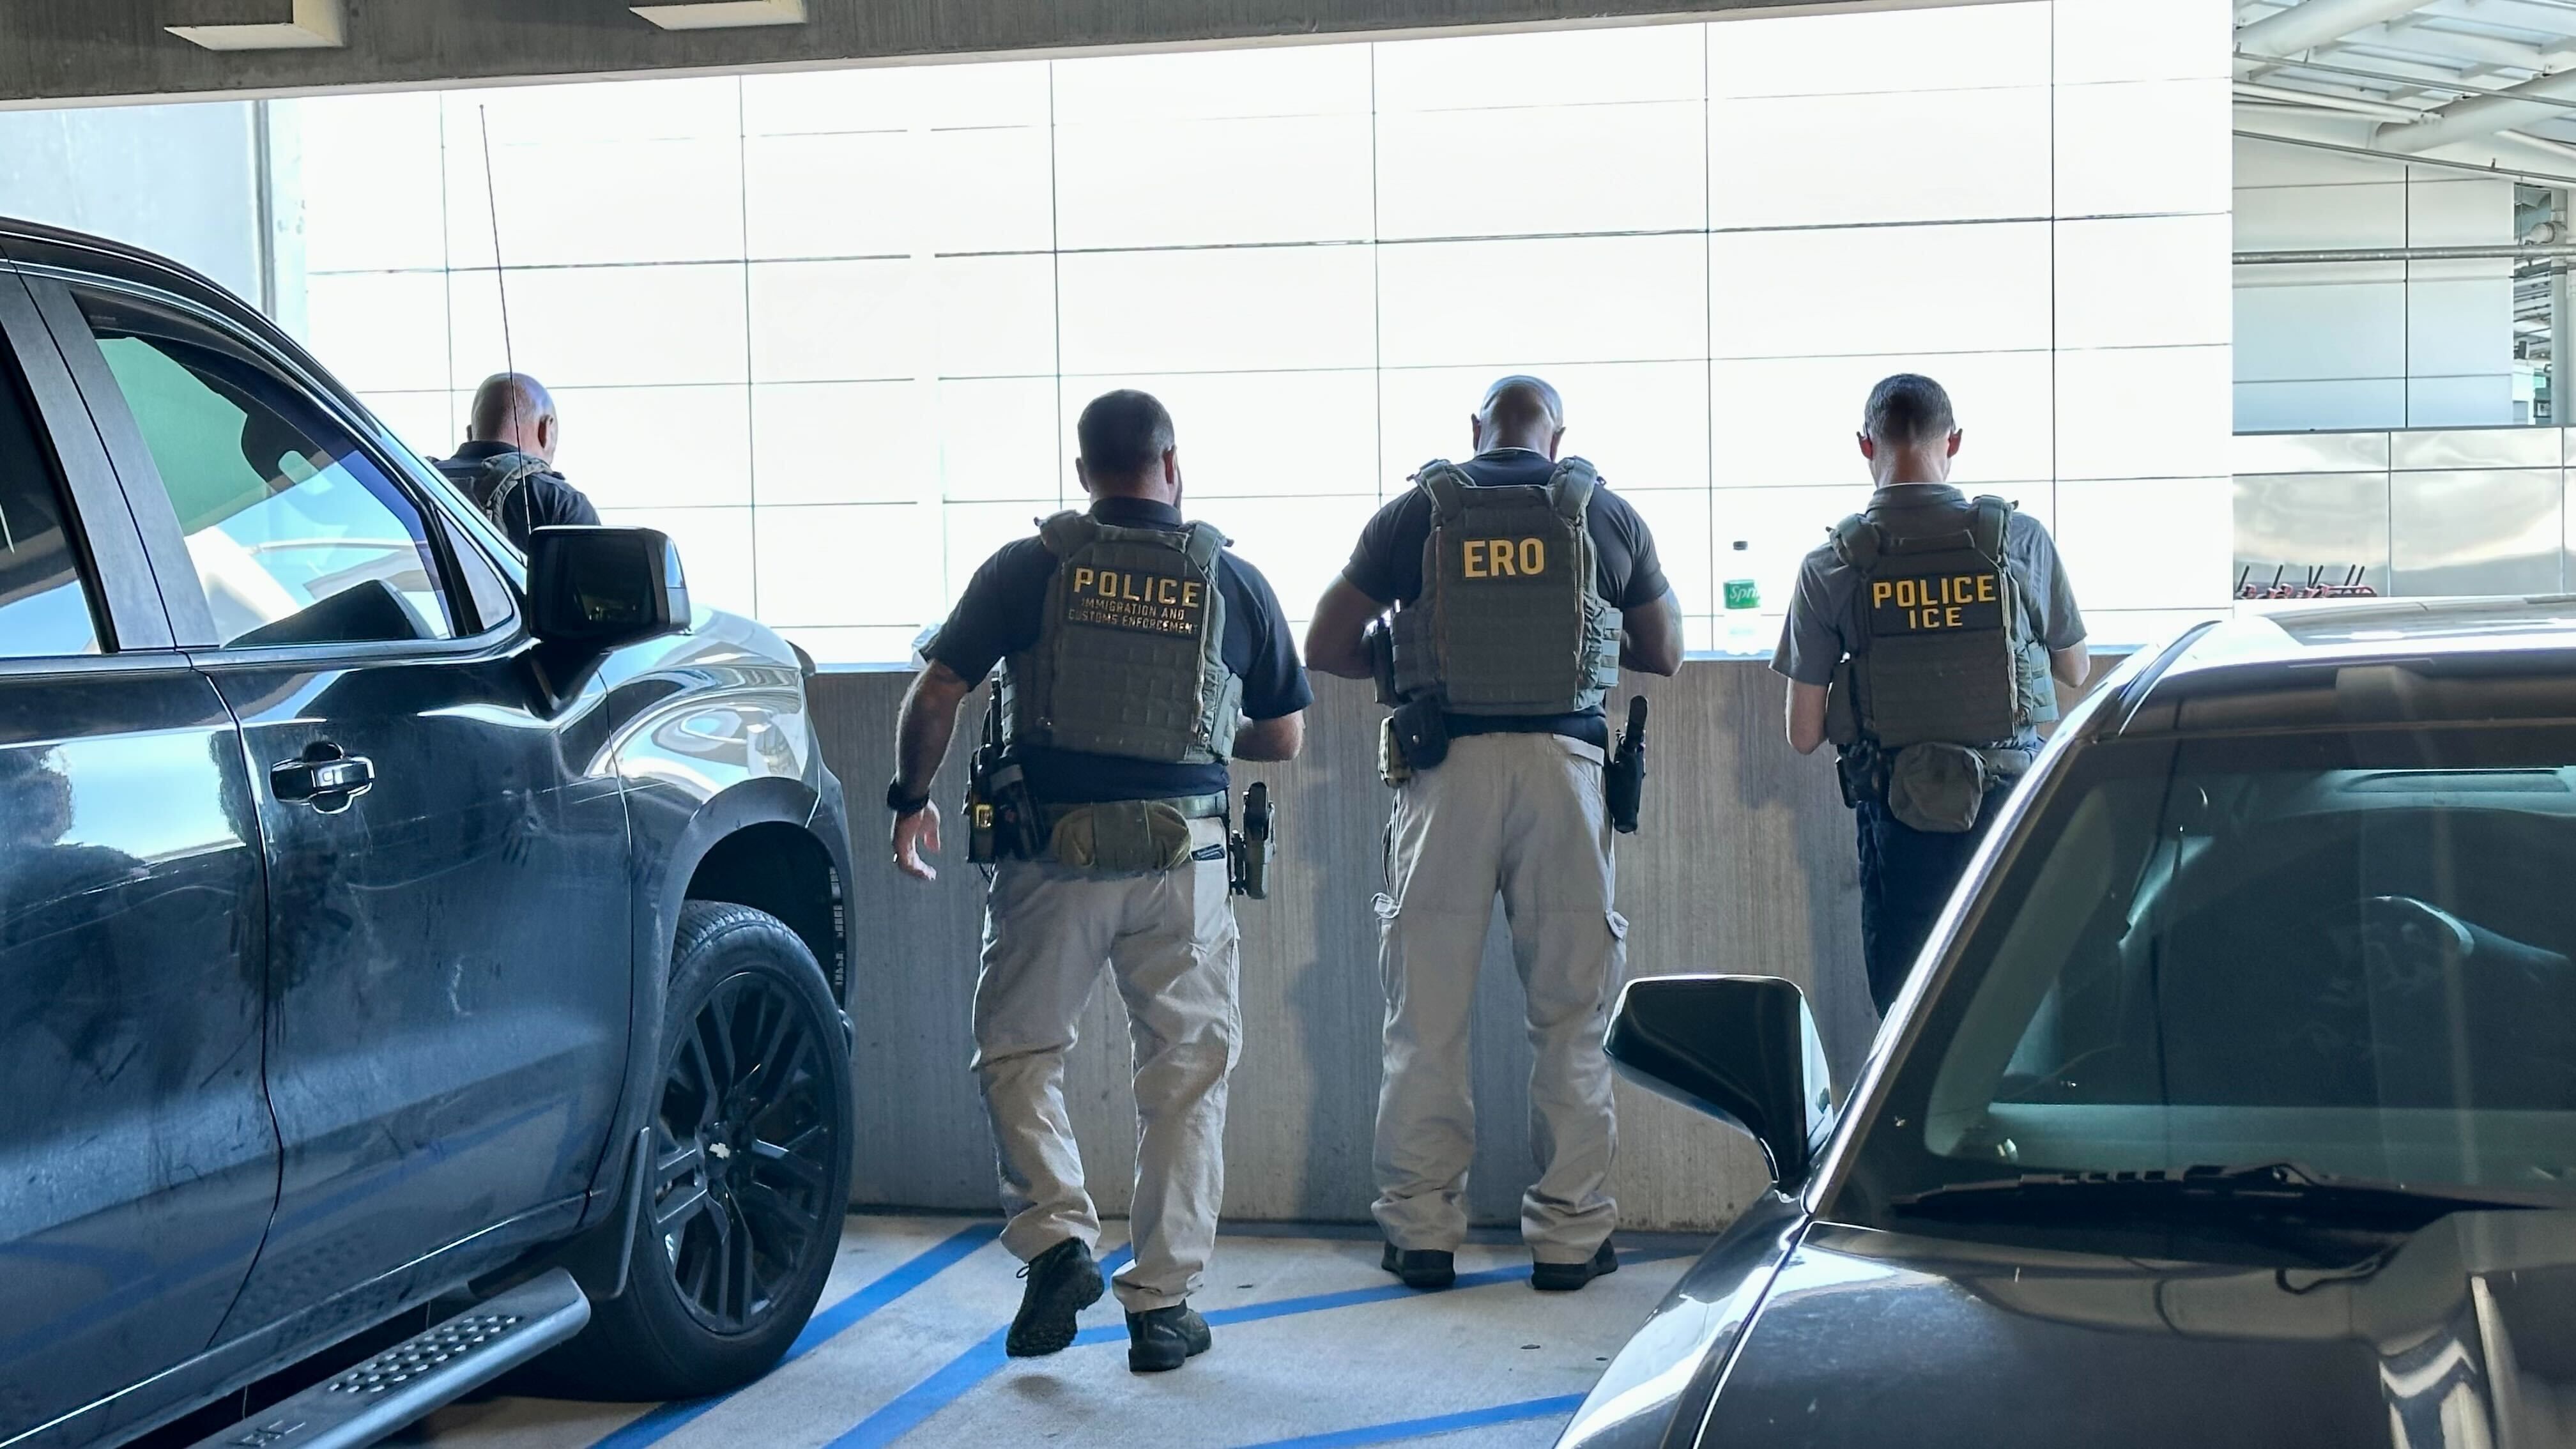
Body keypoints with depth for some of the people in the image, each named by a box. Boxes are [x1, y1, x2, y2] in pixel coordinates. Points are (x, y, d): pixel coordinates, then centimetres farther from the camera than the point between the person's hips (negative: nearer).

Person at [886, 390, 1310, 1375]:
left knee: (1017, 1053, 16)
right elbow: (1284, 737, 12)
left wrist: (911, 799, 13)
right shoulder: (1233, 582, 5)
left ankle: (1056, 1241, 0)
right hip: (1184, 855, 1)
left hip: (1054, 850, -1)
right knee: (1186, 1073, 10)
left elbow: (935, 694, -2)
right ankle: (1161, 1302, 11)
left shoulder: (1029, 569, 1)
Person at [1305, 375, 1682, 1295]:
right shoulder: (1608, 515, 7)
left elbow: (1325, 648, 8)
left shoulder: (1415, 513, 5)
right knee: (1573, 1013, 8)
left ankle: (1422, 1230, 11)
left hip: (1447, 769, 0)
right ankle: (1569, 1234, 11)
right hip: (1566, 763, 1)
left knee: (1427, 1013, 7)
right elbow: (1664, 656, 18)